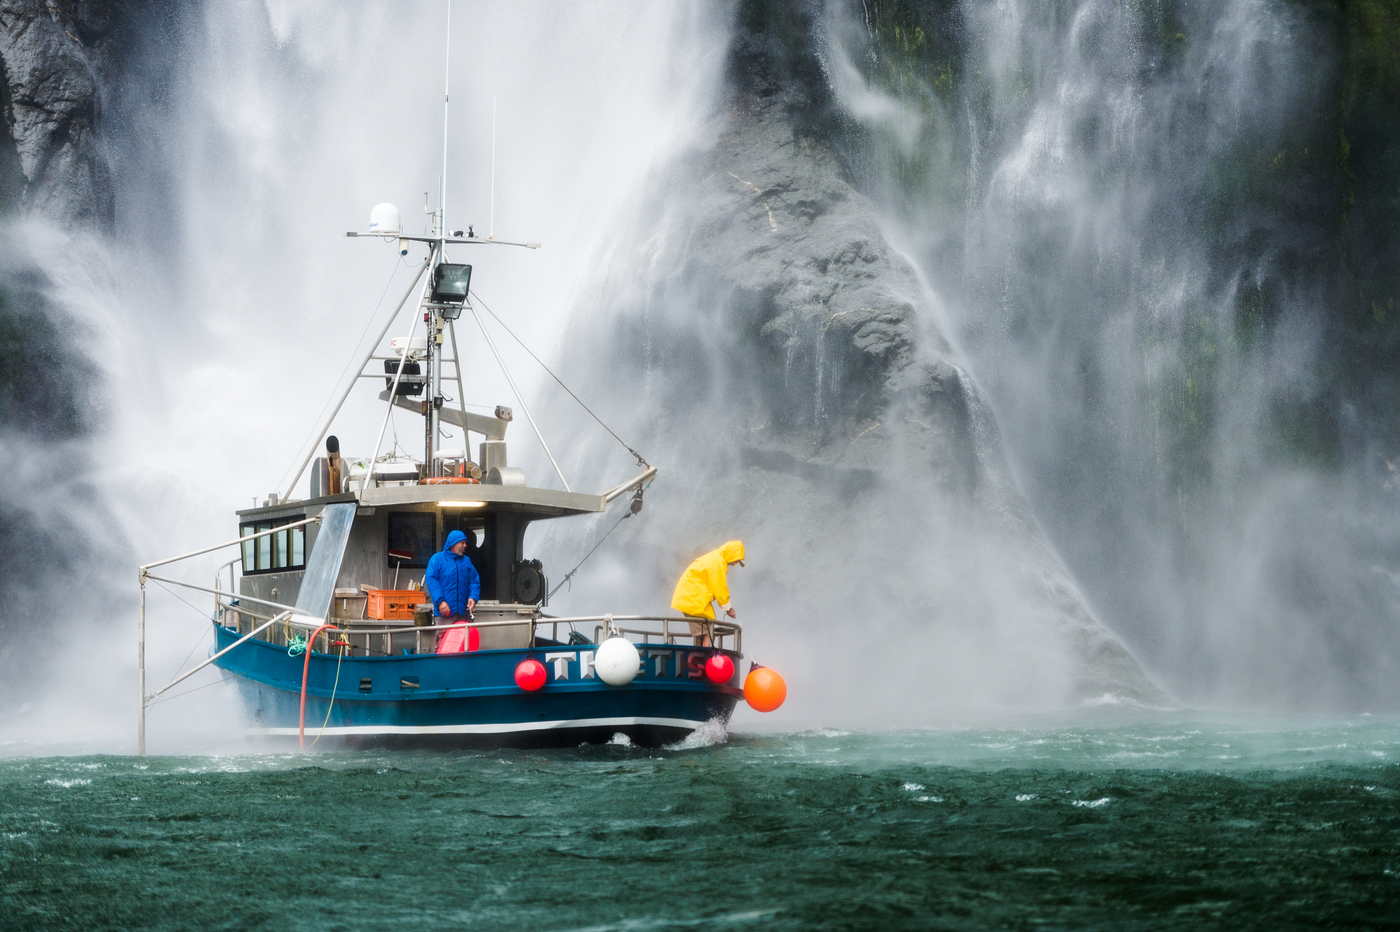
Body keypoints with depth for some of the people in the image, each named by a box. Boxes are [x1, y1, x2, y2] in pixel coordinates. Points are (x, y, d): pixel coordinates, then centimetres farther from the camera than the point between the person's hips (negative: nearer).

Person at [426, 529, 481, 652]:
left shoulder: (466, 561, 18)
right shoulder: (437, 559, 2)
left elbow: (475, 580, 16)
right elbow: (431, 580, -7)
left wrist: (473, 597, -5)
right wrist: (440, 601, -18)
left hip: (463, 612, 5)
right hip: (444, 613, -5)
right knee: (441, 644, -10)